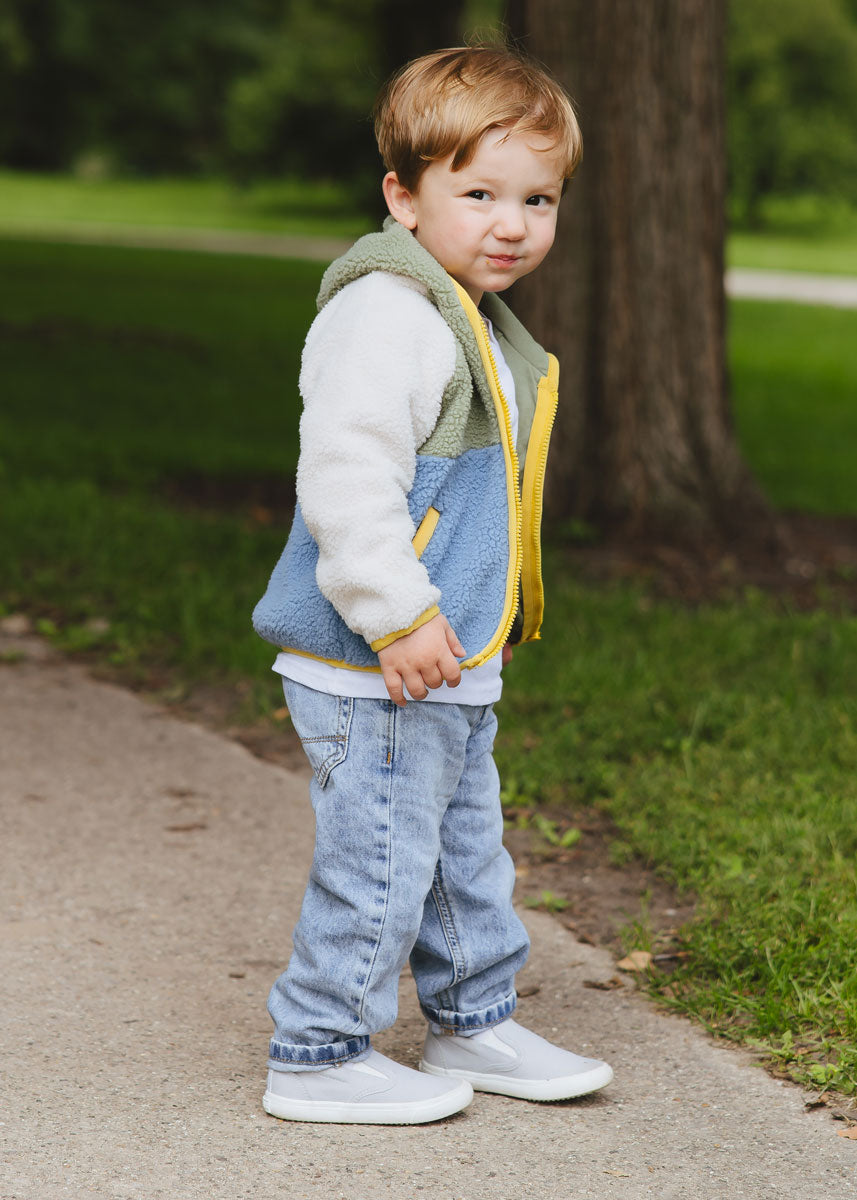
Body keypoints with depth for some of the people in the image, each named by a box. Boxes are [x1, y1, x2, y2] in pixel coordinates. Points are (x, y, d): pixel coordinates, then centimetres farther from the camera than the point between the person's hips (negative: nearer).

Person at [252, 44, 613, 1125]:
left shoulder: (477, 324, 16)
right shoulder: (391, 315, -19)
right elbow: (346, 475, -26)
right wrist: (399, 616, -27)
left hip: (448, 666, 10)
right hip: (375, 667, -10)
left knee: (466, 845, 20)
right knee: (379, 856, -3)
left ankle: (474, 1025, 34)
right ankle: (318, 1058, 10)